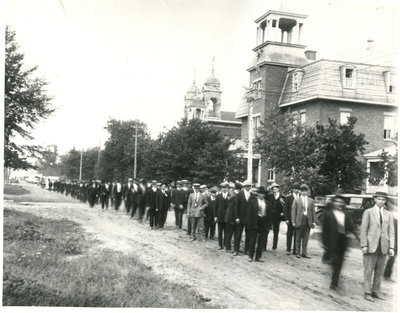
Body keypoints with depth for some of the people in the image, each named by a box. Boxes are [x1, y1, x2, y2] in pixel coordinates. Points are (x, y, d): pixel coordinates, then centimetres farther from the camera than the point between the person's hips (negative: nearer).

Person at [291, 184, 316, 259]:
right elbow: (293, 211, 1)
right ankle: (297, 252, 11)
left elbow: (313, 211, 10)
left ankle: (304, 253, 12)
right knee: (298, 238, 3)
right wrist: (294, 222, -5)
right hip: (299, 221, -2)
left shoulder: (311, 200, 11)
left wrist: (313, 221, 5)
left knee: (306, 238, 5)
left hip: (308, 221, 2)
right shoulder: (296, 200, 3)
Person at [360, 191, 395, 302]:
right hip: (371, 246, -3)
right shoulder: (368, 212, 1)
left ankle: (376, 291, 19)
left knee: (379, 271, 9)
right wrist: (364, 245, -9)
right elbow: (363, 229, -2)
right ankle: (367, 292, 7)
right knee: (368, 270, 0)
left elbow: (391, 232, 7)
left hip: (383, 247, 3)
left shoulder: (389, 215, 11)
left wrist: (391, 247, -2)